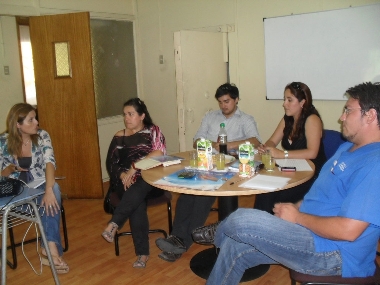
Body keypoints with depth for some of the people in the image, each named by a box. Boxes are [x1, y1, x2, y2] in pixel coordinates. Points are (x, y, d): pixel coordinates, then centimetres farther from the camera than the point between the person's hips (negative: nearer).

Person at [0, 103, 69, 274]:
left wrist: (48, 189, -39)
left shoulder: (42, 136, -7)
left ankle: (49, 248, -34)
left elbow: (49, 162, -23)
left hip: (39, 185, 0)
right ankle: (52, 248, -24)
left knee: (54, 188, -35)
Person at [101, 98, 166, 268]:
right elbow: (110, 163, 8)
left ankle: (113, 224, -38)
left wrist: (135, 167, -18)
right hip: (125, 181, 2)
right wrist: (122, 174, -13)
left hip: (150, 180, -1)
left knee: (138, 189, -39)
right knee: (137, 201, -32)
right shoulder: (119, 137, 15)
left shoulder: (153, 131, 6)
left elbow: (159, 153, -12)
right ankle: (142, 253, -34)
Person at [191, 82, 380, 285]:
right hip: (308, 231, 9)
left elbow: (348, 230, -27)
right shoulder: (348, 148, 12)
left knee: (241, 220, -15)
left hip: (333, 255, -9)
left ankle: (218, 235, 22)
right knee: (235, 247, -1)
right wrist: (295, 207, 3)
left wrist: (297, 216, -14)